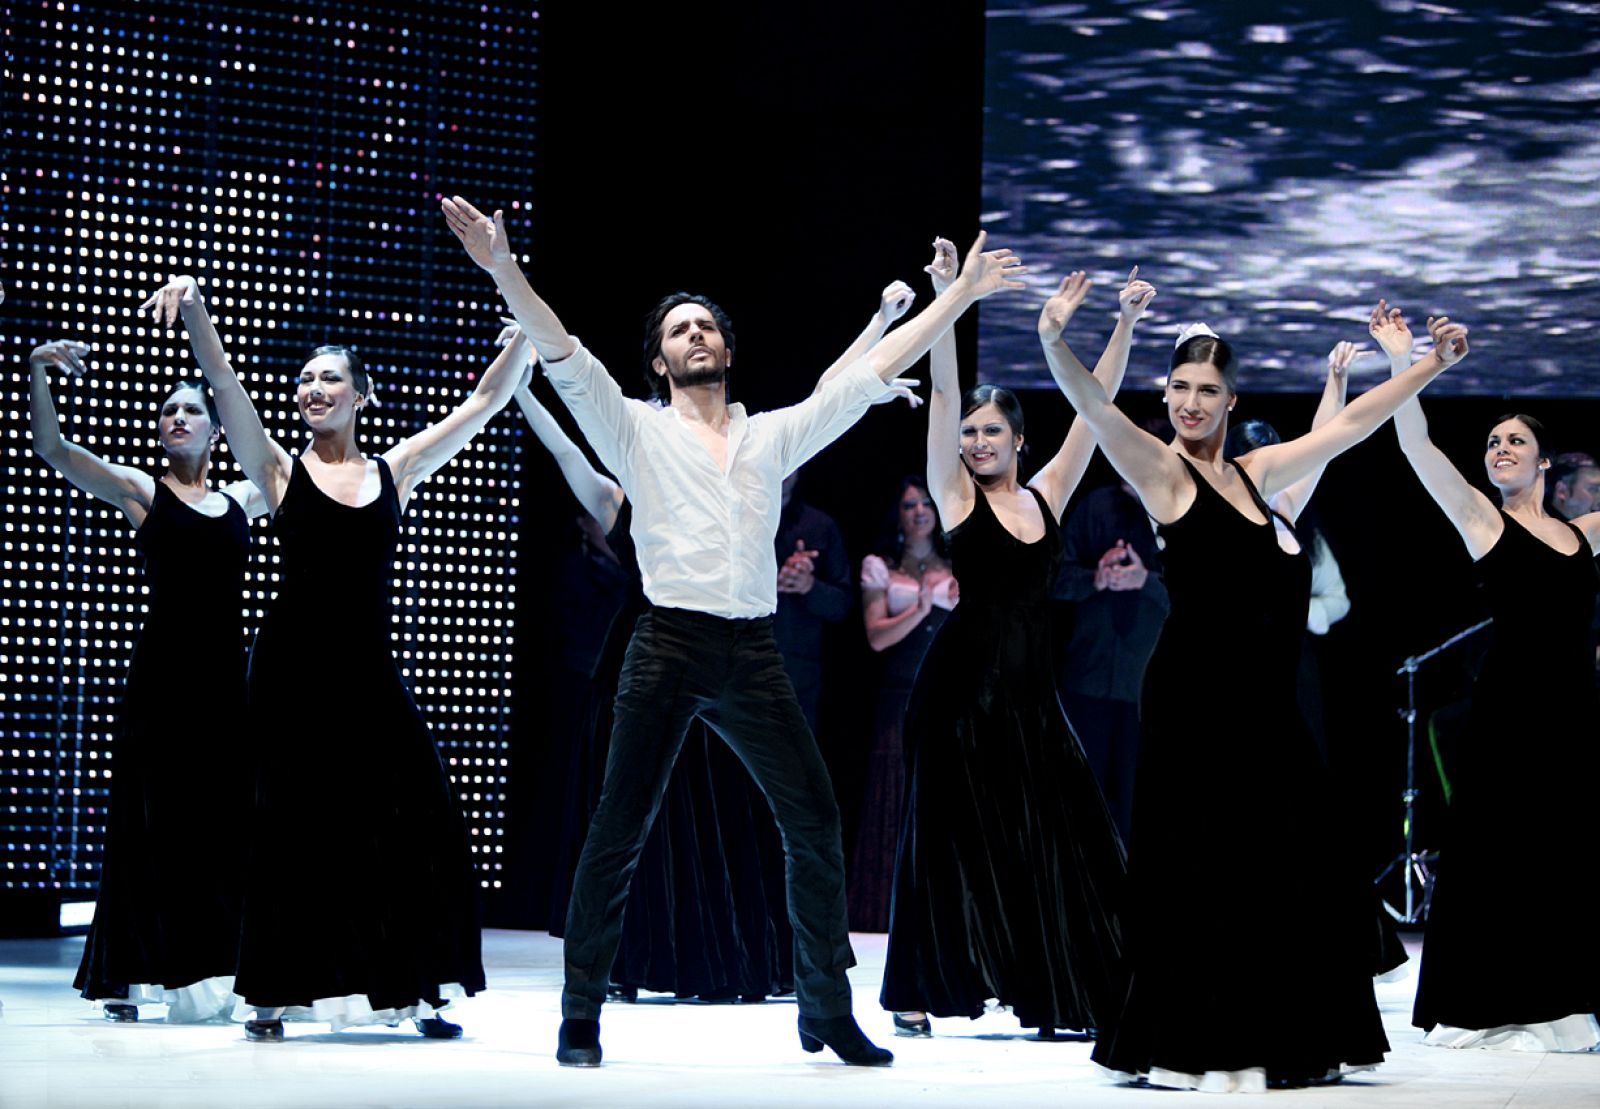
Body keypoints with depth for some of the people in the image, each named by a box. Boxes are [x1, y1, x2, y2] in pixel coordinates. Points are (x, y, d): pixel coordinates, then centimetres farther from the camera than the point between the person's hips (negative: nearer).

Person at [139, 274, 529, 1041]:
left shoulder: (395, 471, 10)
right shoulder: (279, 472, 4)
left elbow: (487, 400, 12)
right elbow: (224, 380, -8)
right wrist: (193, 309, -23)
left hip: (368, 667, 2)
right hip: (293, 664, -2)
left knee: (415, 817, -4)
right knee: (292, 825, -1)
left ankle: (417, 990, 4)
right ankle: (273, 995, 8)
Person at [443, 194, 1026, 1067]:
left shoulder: (774, 436, 17)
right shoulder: (638, 433, 9)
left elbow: (870, 374, 16)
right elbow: (564, 359, -4)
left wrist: (960, 295, 13)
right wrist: (504, 270, -18)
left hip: (753, 653, 3)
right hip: (669, 644, -3)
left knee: (815, 825, -1)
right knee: (619, 832, -4)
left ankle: (827, 1013, 10)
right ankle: (581, 1016, 2)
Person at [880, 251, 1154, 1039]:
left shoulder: (1046, 495, 10)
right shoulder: (955, 494, 1)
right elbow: (942, 391, -8)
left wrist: (1125, 324, 5)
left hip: (1031, 692, 4)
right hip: (962, 687, -4)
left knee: (1053, 837, 2)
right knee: (949, 837, 0)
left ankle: (1052, 991, 10)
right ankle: (916, 996, 7)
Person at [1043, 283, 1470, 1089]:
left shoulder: (1254, 474, 15)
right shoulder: (1161, 471, -3)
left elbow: (1350, 425, 25)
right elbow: (1092, 405, -19)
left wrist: (1432, 365, 29)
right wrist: (1054, 341, -36)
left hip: (1261, 698, 7)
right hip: (1193, 696, -7)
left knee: (1289, 867, 7)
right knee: (1202, 871, -5)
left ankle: (1287, 1040, 15)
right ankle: (1195, 1048, 1)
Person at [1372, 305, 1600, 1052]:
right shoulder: (1480, 520, 0)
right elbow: (1416, 447, -10)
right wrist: (1404, 361, -18)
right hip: (1510, 704, -5)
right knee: (1503, 850, -4)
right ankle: (1492, 1010, 1)